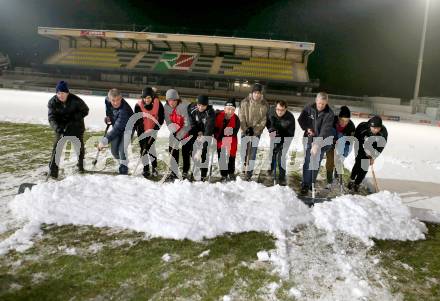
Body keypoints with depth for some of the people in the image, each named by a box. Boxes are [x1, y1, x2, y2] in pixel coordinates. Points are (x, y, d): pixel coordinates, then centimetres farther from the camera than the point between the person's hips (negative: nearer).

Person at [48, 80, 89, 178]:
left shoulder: (75, 100, -20)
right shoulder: (52, 102, -14)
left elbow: (85, 111, -8)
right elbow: (51, 118, -18)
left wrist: (73, 117, -23)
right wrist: (58, 129, -34)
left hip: (76, 126, -1)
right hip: (61, 127, 1)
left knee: (79, 145, 11)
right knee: (57, 146, -11)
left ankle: (80, 164, 39)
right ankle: (53, 170, -6)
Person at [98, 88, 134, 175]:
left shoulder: (124, 109, -39)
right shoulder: (107, 100, -18)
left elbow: (117, 128, -43)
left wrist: (105, 140, -48)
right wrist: (107, 117, -1)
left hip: (127, 127, -6)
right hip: (116, 126, 6)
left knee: (122, 149, -20)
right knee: (114, 150, 3)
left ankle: (124, 169, -3)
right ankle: (122, 164, 27)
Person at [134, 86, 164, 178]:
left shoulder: (158, 104, -17)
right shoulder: (138, 105, -18)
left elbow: (161, 118, -9)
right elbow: (136, 120, -13)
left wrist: (155, 128, -19)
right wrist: (139, 131, -18)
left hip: (152, 130, 0)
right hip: (142, 131, 1)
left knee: (151, 148, -6)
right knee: (143, 149, 4)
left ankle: (154, 167, 13)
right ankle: (146, 169, 17)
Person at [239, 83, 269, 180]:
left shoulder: (264, 104, -3)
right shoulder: (245, 102, -4)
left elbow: (264, 119, -4)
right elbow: (241, 117, -4)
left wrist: (255, 129, -13)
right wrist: (245, 129, -13)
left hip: (256, 131, 0)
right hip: (245, 130, 0)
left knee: (253, 151, -5)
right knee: (244, 150, 1)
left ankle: (249, 171, 0)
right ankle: (244, 168, 22)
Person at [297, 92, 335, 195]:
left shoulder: (329, 114, -17)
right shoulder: (309, 108, -8)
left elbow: (325, 131, -26)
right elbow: (300, 119, 6)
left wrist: (317, 144, -36)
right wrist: (307, 128, -12)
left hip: (321, 141, -1)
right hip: (309, 139, 1)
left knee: (316, 163, 5)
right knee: (307, 161, -1)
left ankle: (312, 183, 19)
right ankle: (305, 185, 4)